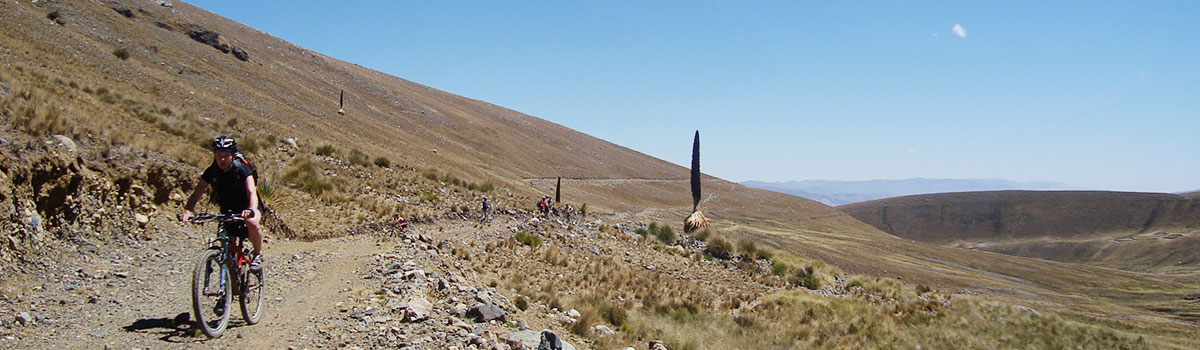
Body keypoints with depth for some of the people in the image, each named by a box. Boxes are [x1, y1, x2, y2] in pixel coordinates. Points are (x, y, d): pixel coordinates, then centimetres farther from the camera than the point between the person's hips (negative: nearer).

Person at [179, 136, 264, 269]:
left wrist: (251, 210, -56)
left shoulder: (242, 169, -23)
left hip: (246, 206, -4)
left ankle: (258, 254, -13)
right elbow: (197, 194, -17)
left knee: (252, 222, -35)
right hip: (227, 209, 4)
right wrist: (187, 211, -36)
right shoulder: (211, 172, -14)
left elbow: (252, 192, -36)